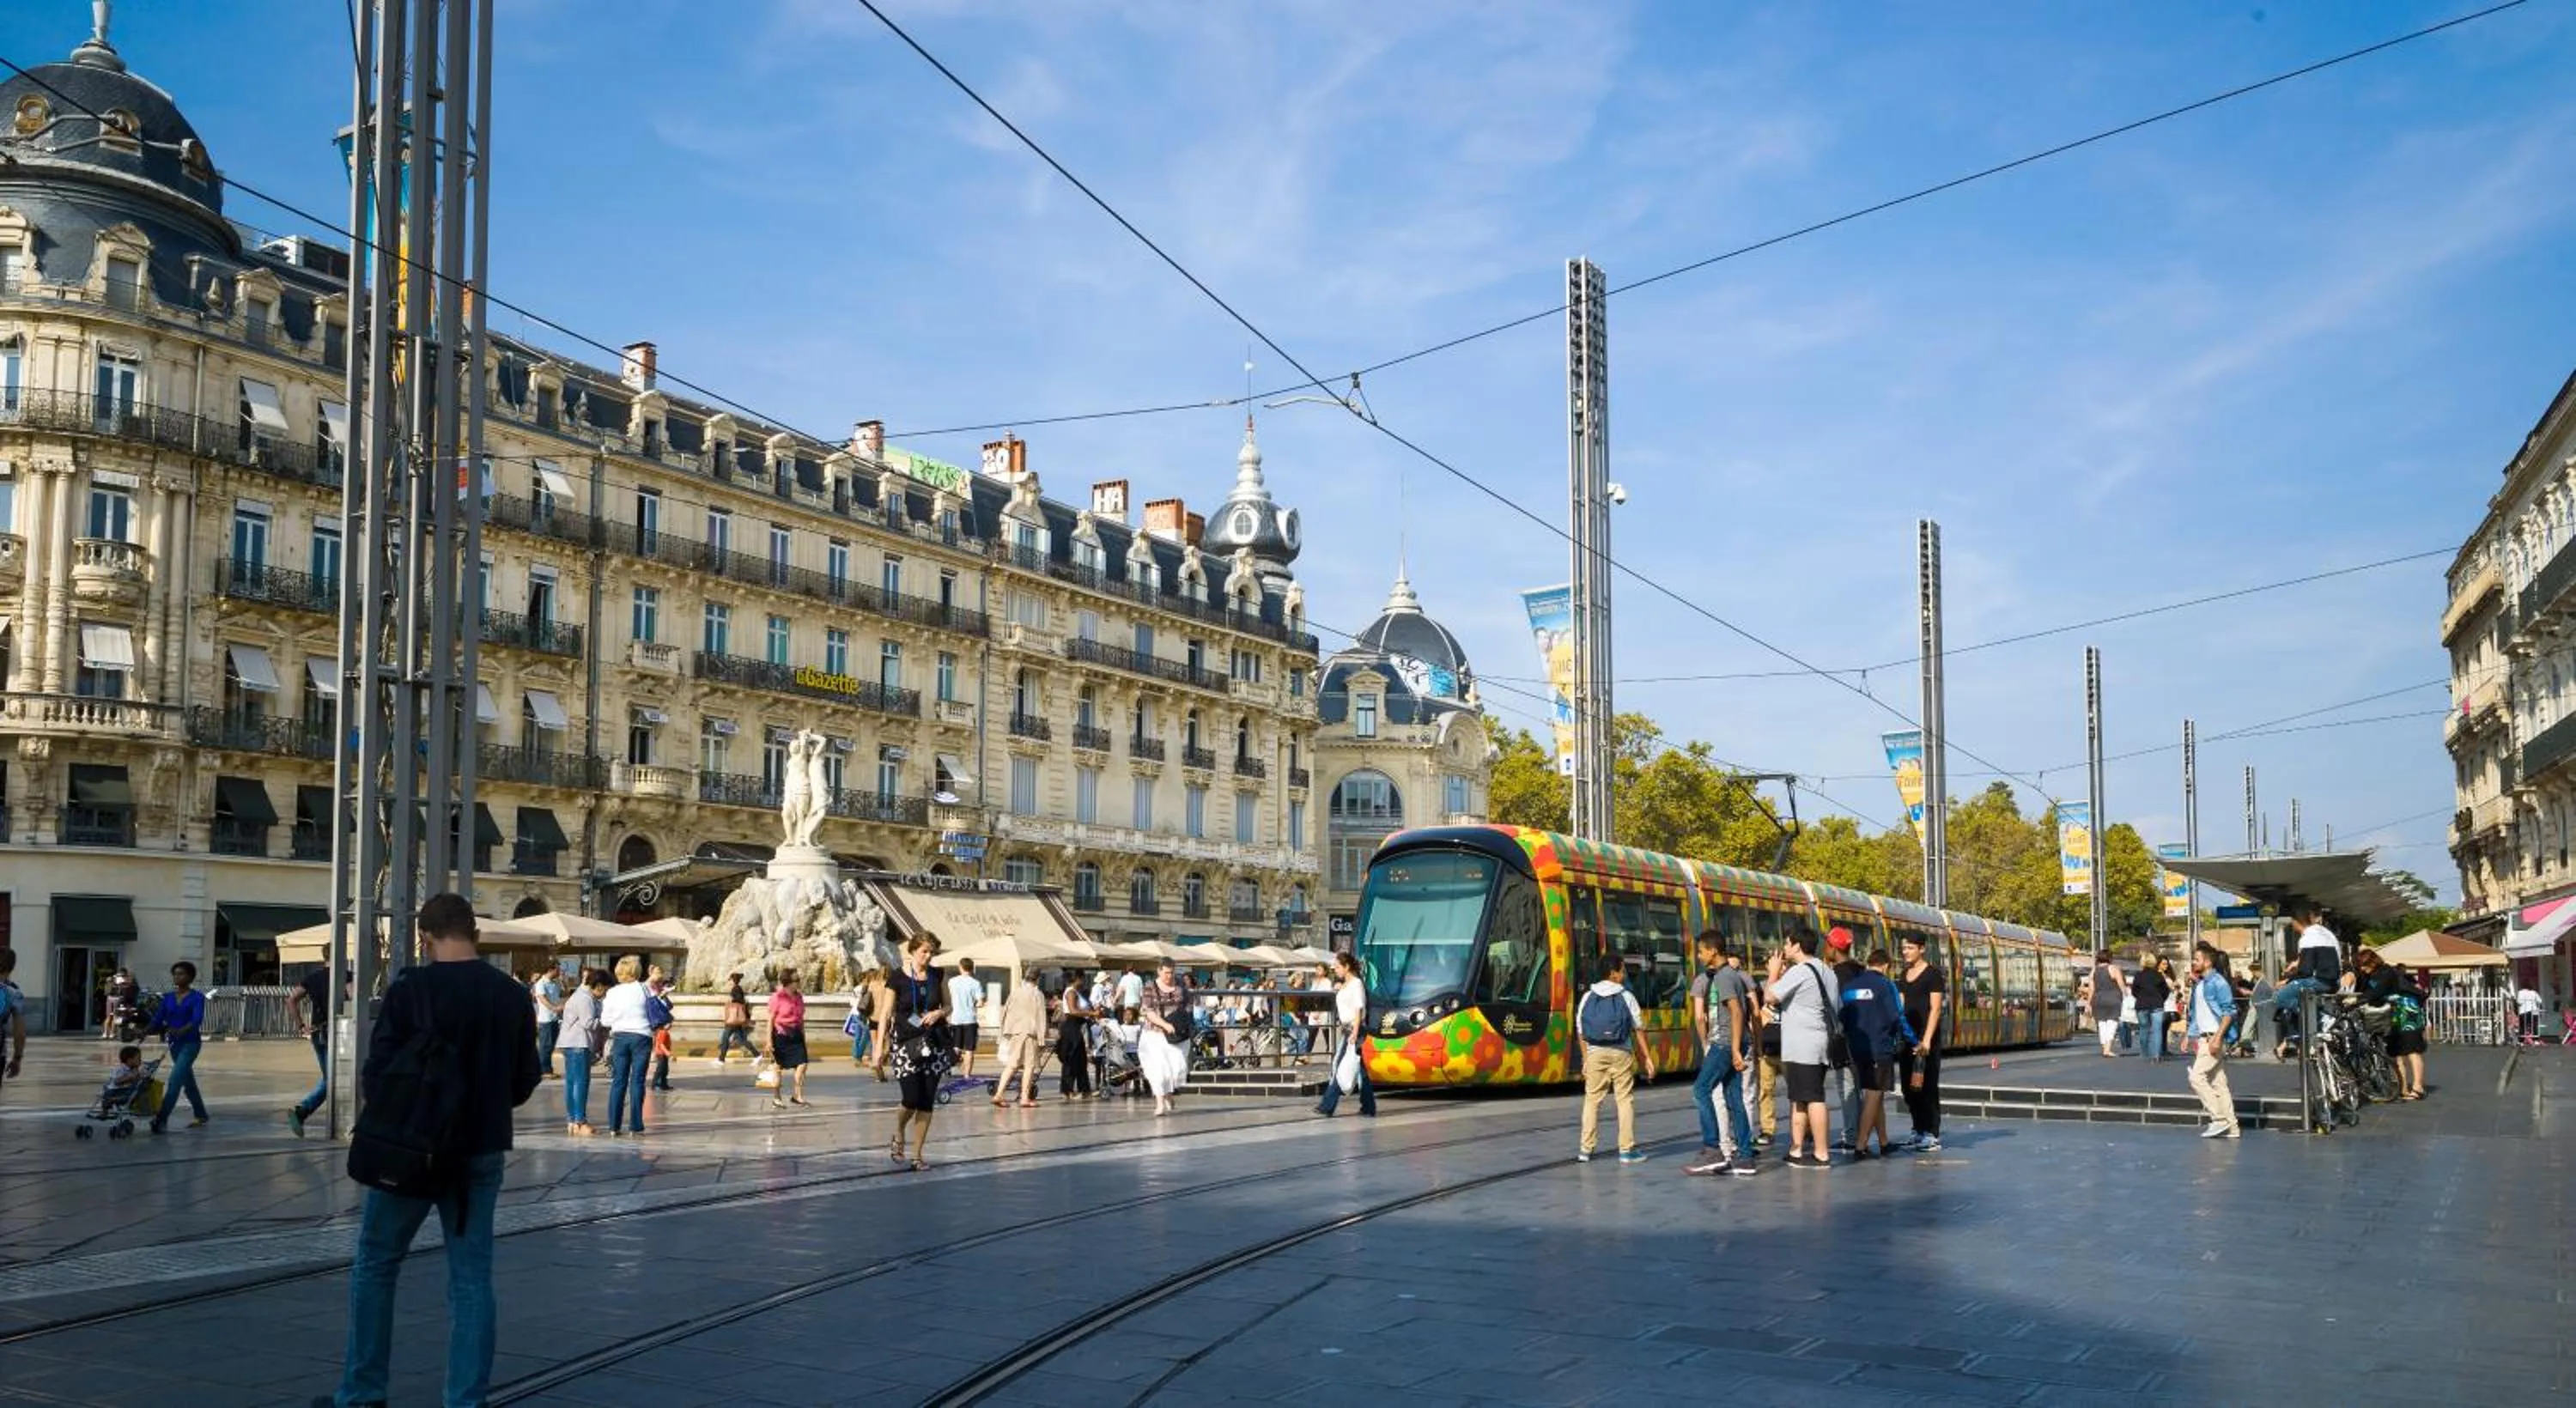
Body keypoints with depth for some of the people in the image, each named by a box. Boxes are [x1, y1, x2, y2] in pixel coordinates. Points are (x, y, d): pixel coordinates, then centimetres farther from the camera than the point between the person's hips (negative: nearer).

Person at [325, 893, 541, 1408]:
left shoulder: (411, 989, -13)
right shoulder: (513, 995, -1)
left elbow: (376, 1075, -11)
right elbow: (526, 1080, 6)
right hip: (482, 1153, 3)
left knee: (375, 1268, 12)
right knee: (472, 1277, 9)